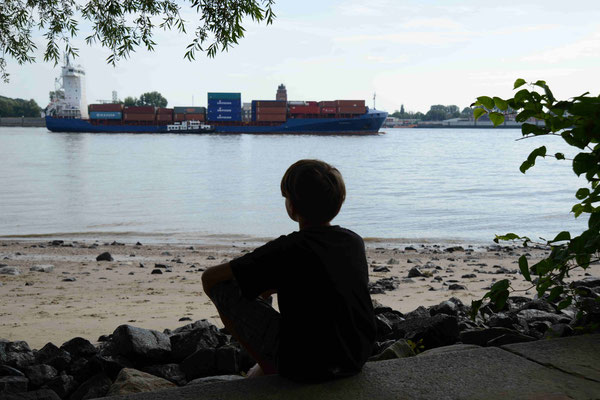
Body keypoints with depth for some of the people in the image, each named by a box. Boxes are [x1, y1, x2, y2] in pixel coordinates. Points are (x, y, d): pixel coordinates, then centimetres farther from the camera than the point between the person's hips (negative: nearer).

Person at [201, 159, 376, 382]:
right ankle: (263, 371, 39)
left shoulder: (286, 250, -18)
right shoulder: (355, 241, 0)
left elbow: (209, 277, -9)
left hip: (306, 367, -7)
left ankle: (269, 371, 17)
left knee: (220, 287, -1)